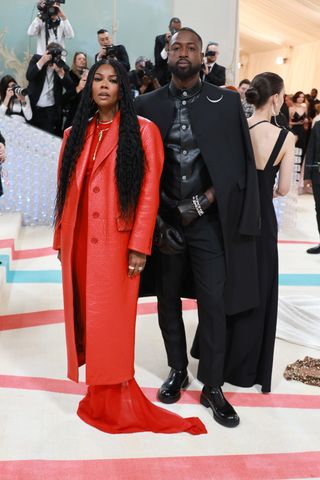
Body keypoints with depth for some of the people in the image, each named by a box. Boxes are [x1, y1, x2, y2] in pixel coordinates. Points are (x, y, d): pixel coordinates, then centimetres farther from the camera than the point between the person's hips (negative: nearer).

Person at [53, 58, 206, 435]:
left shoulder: (142, 131, -1)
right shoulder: (75, 134, 13)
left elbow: (150, 191, -7)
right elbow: (65, 190, 13)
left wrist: (139, 246, -13)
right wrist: (61, 241, 10)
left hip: (116, 243, -5)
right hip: (79, 242, 5)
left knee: (111, 323, -2)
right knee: (85, 318, 9)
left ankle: (116, 403, 13)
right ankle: (99, 397, 23)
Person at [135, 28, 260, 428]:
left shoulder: (226, 102, 0)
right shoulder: (147, 105, 3)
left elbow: (239, 165, -1)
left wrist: (202, 202, -10)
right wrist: (158, 219, -6)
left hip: (210, 220, -1)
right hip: (164, 219, 2)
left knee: (213, 303, -1)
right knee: (168, 300, 11)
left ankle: (212, 387, 13)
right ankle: (177, 371, 30)